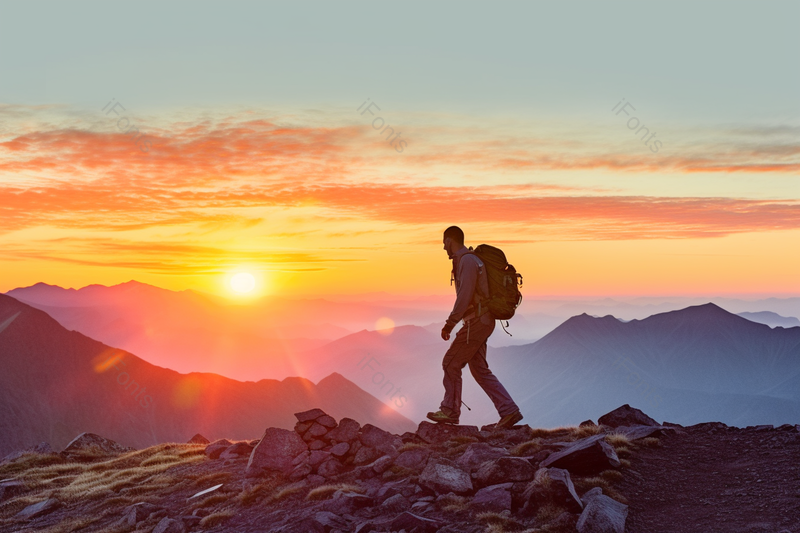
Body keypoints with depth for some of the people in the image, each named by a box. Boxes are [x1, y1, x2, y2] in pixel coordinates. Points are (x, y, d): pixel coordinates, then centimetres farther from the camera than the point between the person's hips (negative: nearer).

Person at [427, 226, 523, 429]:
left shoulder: (467, 261, -15)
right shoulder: (466, 260, 18)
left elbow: (464, 296, -24)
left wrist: (450, 323, -22)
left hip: (476, 322, -10)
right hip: (480, 322, 10)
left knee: (451, 363, 0)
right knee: (480, 370, 9)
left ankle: (450, 410, 10)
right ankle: (508, 411, 6)